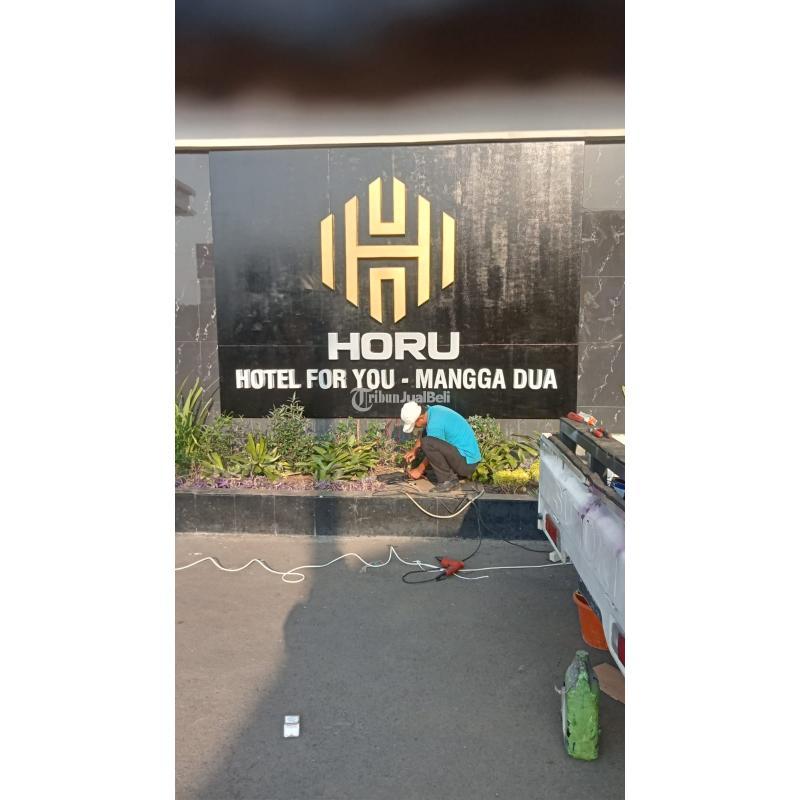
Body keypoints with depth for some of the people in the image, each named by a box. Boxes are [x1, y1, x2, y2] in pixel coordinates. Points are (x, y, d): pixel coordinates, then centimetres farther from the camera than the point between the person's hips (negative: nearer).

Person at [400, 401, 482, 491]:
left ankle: (447, 480, -10)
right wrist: (414, 450, 15)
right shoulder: (433, 410, 4)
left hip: (467, 461, -10)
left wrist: (419, 470, 5)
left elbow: (432, 451, -8)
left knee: (427, 443, -23)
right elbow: (423, 434, 23)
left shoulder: (435, 424, -23)